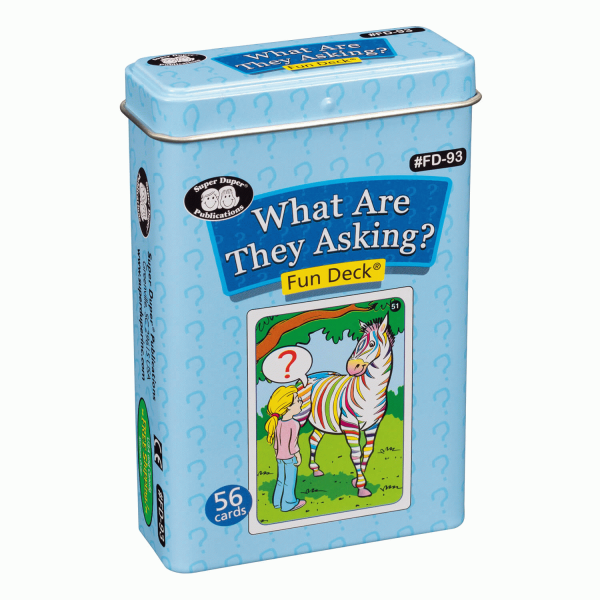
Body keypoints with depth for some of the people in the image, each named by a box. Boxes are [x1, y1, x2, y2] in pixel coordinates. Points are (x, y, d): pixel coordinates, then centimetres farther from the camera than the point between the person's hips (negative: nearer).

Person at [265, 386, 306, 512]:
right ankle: (288, 504, 14)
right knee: (289, 481, 5)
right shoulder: (293, 424, -21)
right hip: (290, 457, -7)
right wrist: (297, 455, -8)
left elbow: (276, 441, 8)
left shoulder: (278, 424, 0)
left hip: (280, 456, 7)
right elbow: (293, 443, -18)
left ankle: (278, 501, 27)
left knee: (281, 480, 18)